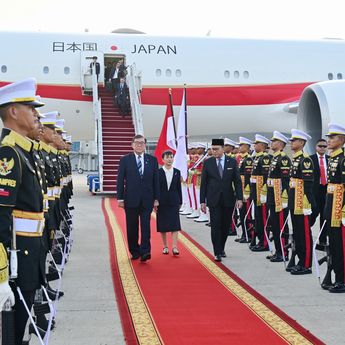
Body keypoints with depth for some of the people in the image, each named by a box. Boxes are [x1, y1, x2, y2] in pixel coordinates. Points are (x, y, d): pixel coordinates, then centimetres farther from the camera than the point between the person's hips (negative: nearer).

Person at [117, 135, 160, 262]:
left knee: (145, 226, -7)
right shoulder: (125, 160, 2)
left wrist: (156, 198, 3)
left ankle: (145, 251, -8)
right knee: (132, 227, 7)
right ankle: (135, 251, 18)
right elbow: (120, 180, 1)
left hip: (147, 200, 0)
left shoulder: (152, 160, 6)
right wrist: (120, 198, -4)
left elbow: (156, 180, 7)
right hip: (131, 199, 0)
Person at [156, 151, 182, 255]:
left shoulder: (177, 172, 5)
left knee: (175, 225, -5)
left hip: (174, 202, 1)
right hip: (162, 202, -1)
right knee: (162, 225, 6)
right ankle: (165, 246, 17)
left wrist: (180, 202, 7)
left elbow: (179, 188, 8)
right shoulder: (158, 172, -2)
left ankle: (174, 247, -6)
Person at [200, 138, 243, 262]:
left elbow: (237, 181, 2)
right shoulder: (207, 163, 1)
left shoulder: (232, 162, 1)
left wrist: (239, 198, -6)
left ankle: (221, 248, 27)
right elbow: (203, 183, 2)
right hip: (214, 200, -1)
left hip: (228, 199, 1)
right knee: (215, 226, -4)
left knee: (225, 226, 9)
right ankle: (217, 252, 2)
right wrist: (202, 201, -1)